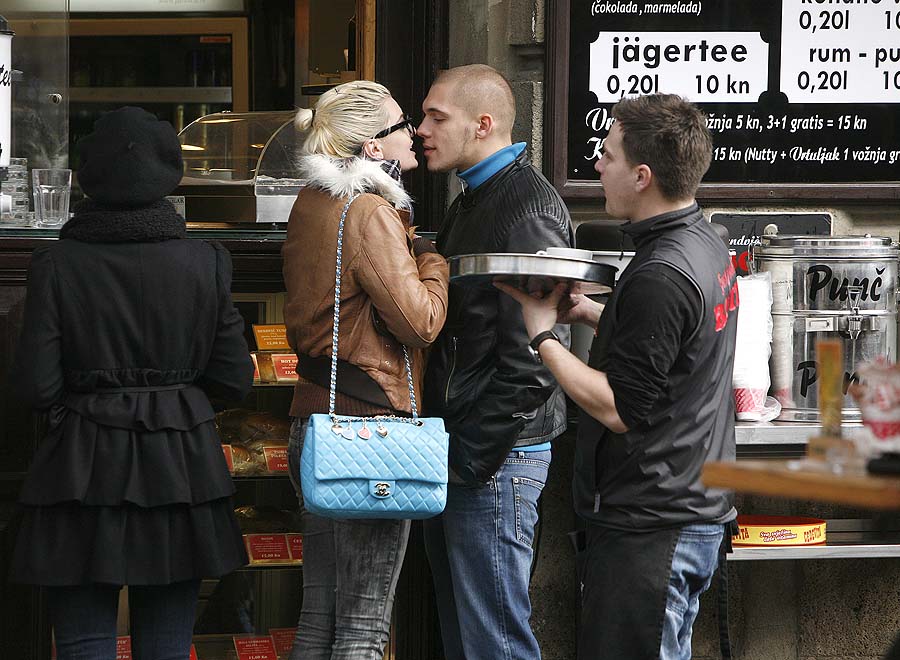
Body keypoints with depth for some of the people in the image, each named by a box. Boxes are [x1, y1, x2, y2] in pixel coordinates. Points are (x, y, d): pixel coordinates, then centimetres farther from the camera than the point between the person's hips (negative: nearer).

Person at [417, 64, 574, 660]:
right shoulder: (472, 201, 17)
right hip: (458, 453, 10)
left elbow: (531, 357, -21)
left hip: (495, 457, -10)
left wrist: (472, 454, -19)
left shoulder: (529, 207, -15)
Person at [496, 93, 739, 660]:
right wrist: (591, 313, 11)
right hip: (697, 505, 10)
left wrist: (544, 336, -12)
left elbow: (621, 409, -21)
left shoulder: (661, 276, -22)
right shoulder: (708, 245, 10)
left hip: (651, 524, -10)